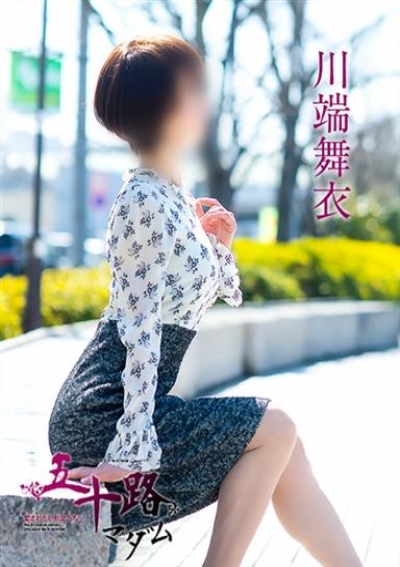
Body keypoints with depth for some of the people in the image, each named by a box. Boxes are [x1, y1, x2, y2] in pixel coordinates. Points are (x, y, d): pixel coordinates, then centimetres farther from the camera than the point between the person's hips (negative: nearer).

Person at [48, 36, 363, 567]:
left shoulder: (174, 198, 13)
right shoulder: (145, 203, -15)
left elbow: (225, 293, 26)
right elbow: (139, 329, -21)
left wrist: (219, 243, 6)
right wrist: (134, 447, -24)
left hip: (121, 405, 9)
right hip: (102, 417, -9)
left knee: (286, 455, 4)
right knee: (274, 428, -10)